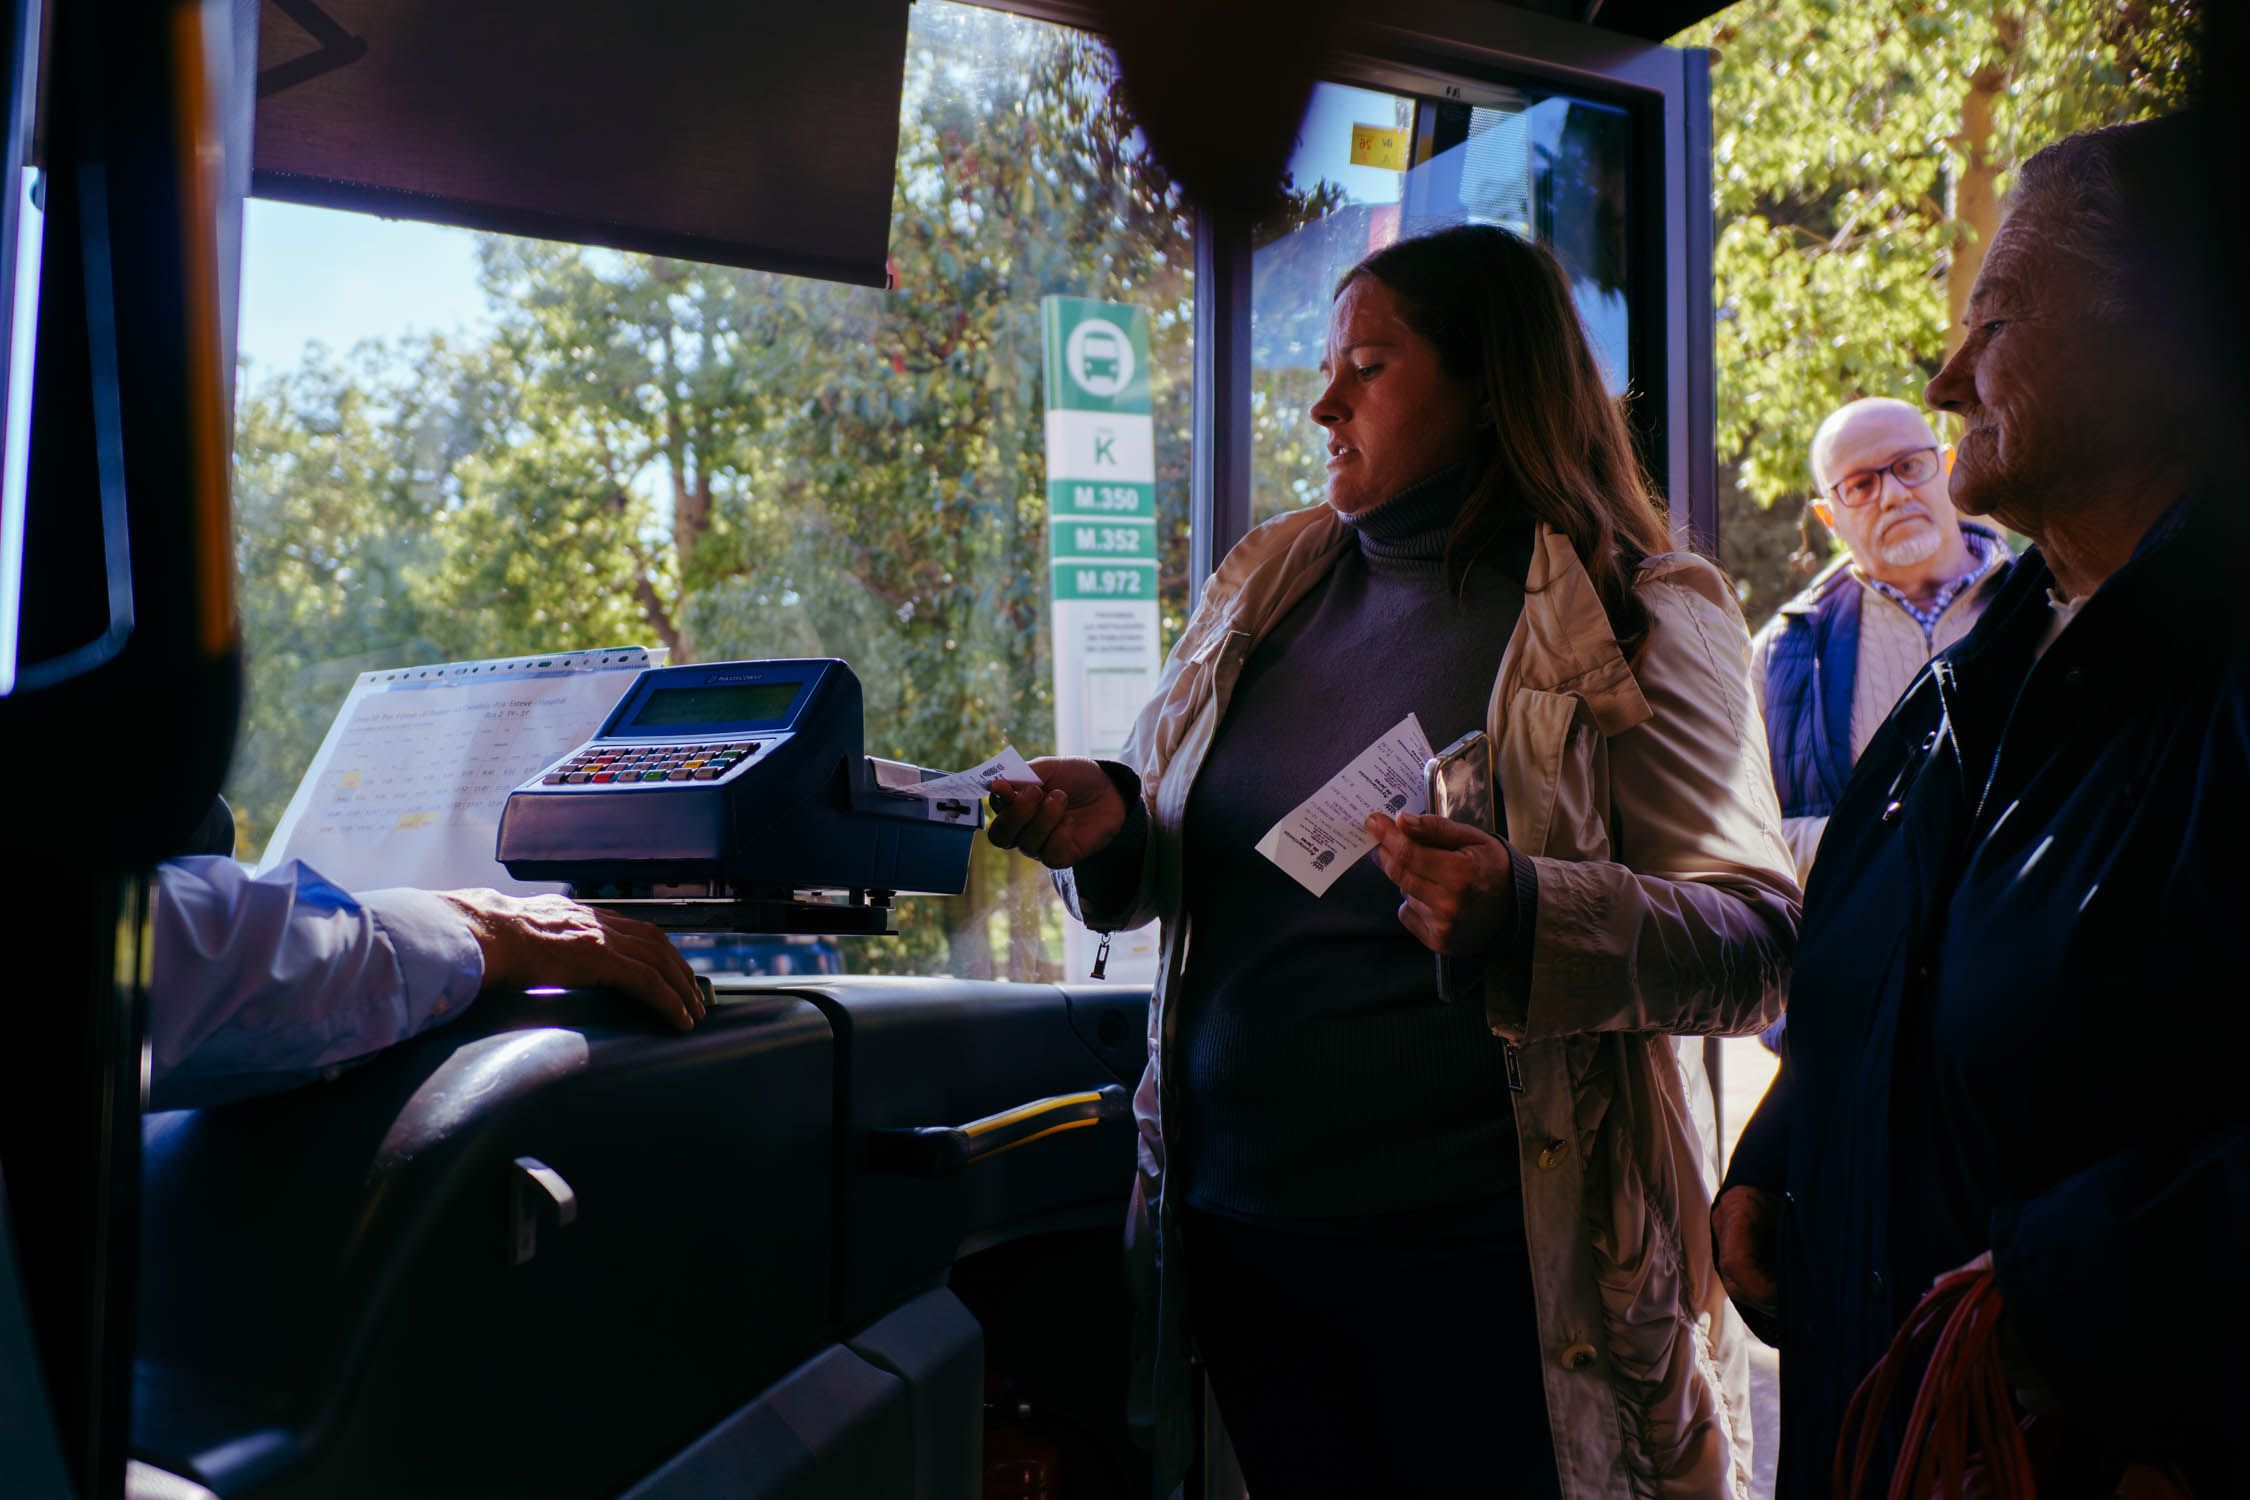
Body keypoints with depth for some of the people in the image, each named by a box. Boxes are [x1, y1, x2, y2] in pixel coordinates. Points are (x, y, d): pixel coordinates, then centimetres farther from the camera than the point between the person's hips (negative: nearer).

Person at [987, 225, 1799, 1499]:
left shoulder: (1639, 619, -7)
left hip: (1483, 1254, -4)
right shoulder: (1264, 586, 9)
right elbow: (1177, 859, 16)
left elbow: (1757, 938, -12)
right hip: (1237, 1228, 5)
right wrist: (1109, 829, -7)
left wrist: (1524, 917, -29)